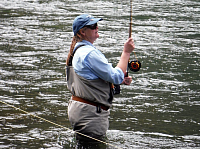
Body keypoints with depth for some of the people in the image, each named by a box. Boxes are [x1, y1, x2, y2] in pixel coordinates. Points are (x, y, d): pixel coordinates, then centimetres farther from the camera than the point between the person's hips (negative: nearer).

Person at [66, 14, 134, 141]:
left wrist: (120, 80, 9)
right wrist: (126, 52, -9)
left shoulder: (78, 51, 16)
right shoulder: (89, 53, -18)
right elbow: (116, 76, -18)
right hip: (90, 114, -11)